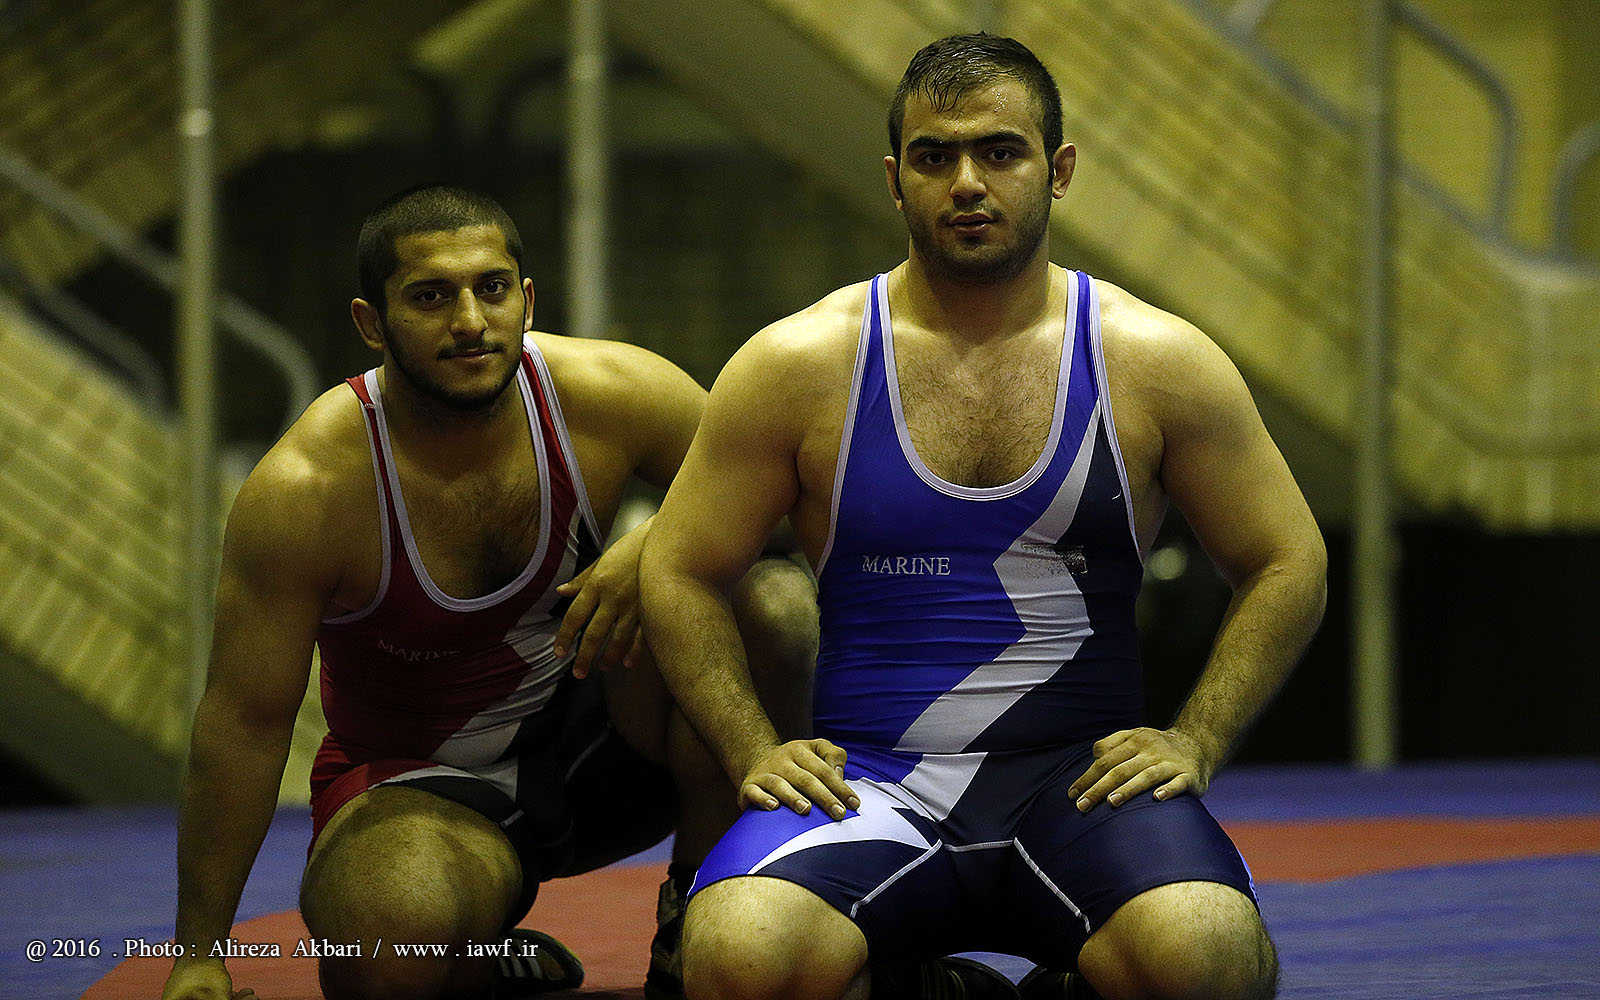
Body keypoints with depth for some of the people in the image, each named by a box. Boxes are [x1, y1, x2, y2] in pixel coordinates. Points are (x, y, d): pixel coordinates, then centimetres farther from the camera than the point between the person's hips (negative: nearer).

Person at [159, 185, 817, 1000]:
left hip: (593, 746, 3)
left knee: (771, 601, -25)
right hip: (416, 781, -3)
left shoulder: (611, 397, -15)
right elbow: (245, 721, -16)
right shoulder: (302, 492, -22)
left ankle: (701, 912, -7)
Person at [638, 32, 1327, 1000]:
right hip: (871, 777, 0)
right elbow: (682, 574, 10)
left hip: (1085, 775, 0)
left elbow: (1288, 567, 10)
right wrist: (756, 754, -3)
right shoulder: (797, 366, 2)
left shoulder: (1157, 362, 4)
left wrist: (1194, 744, -2)